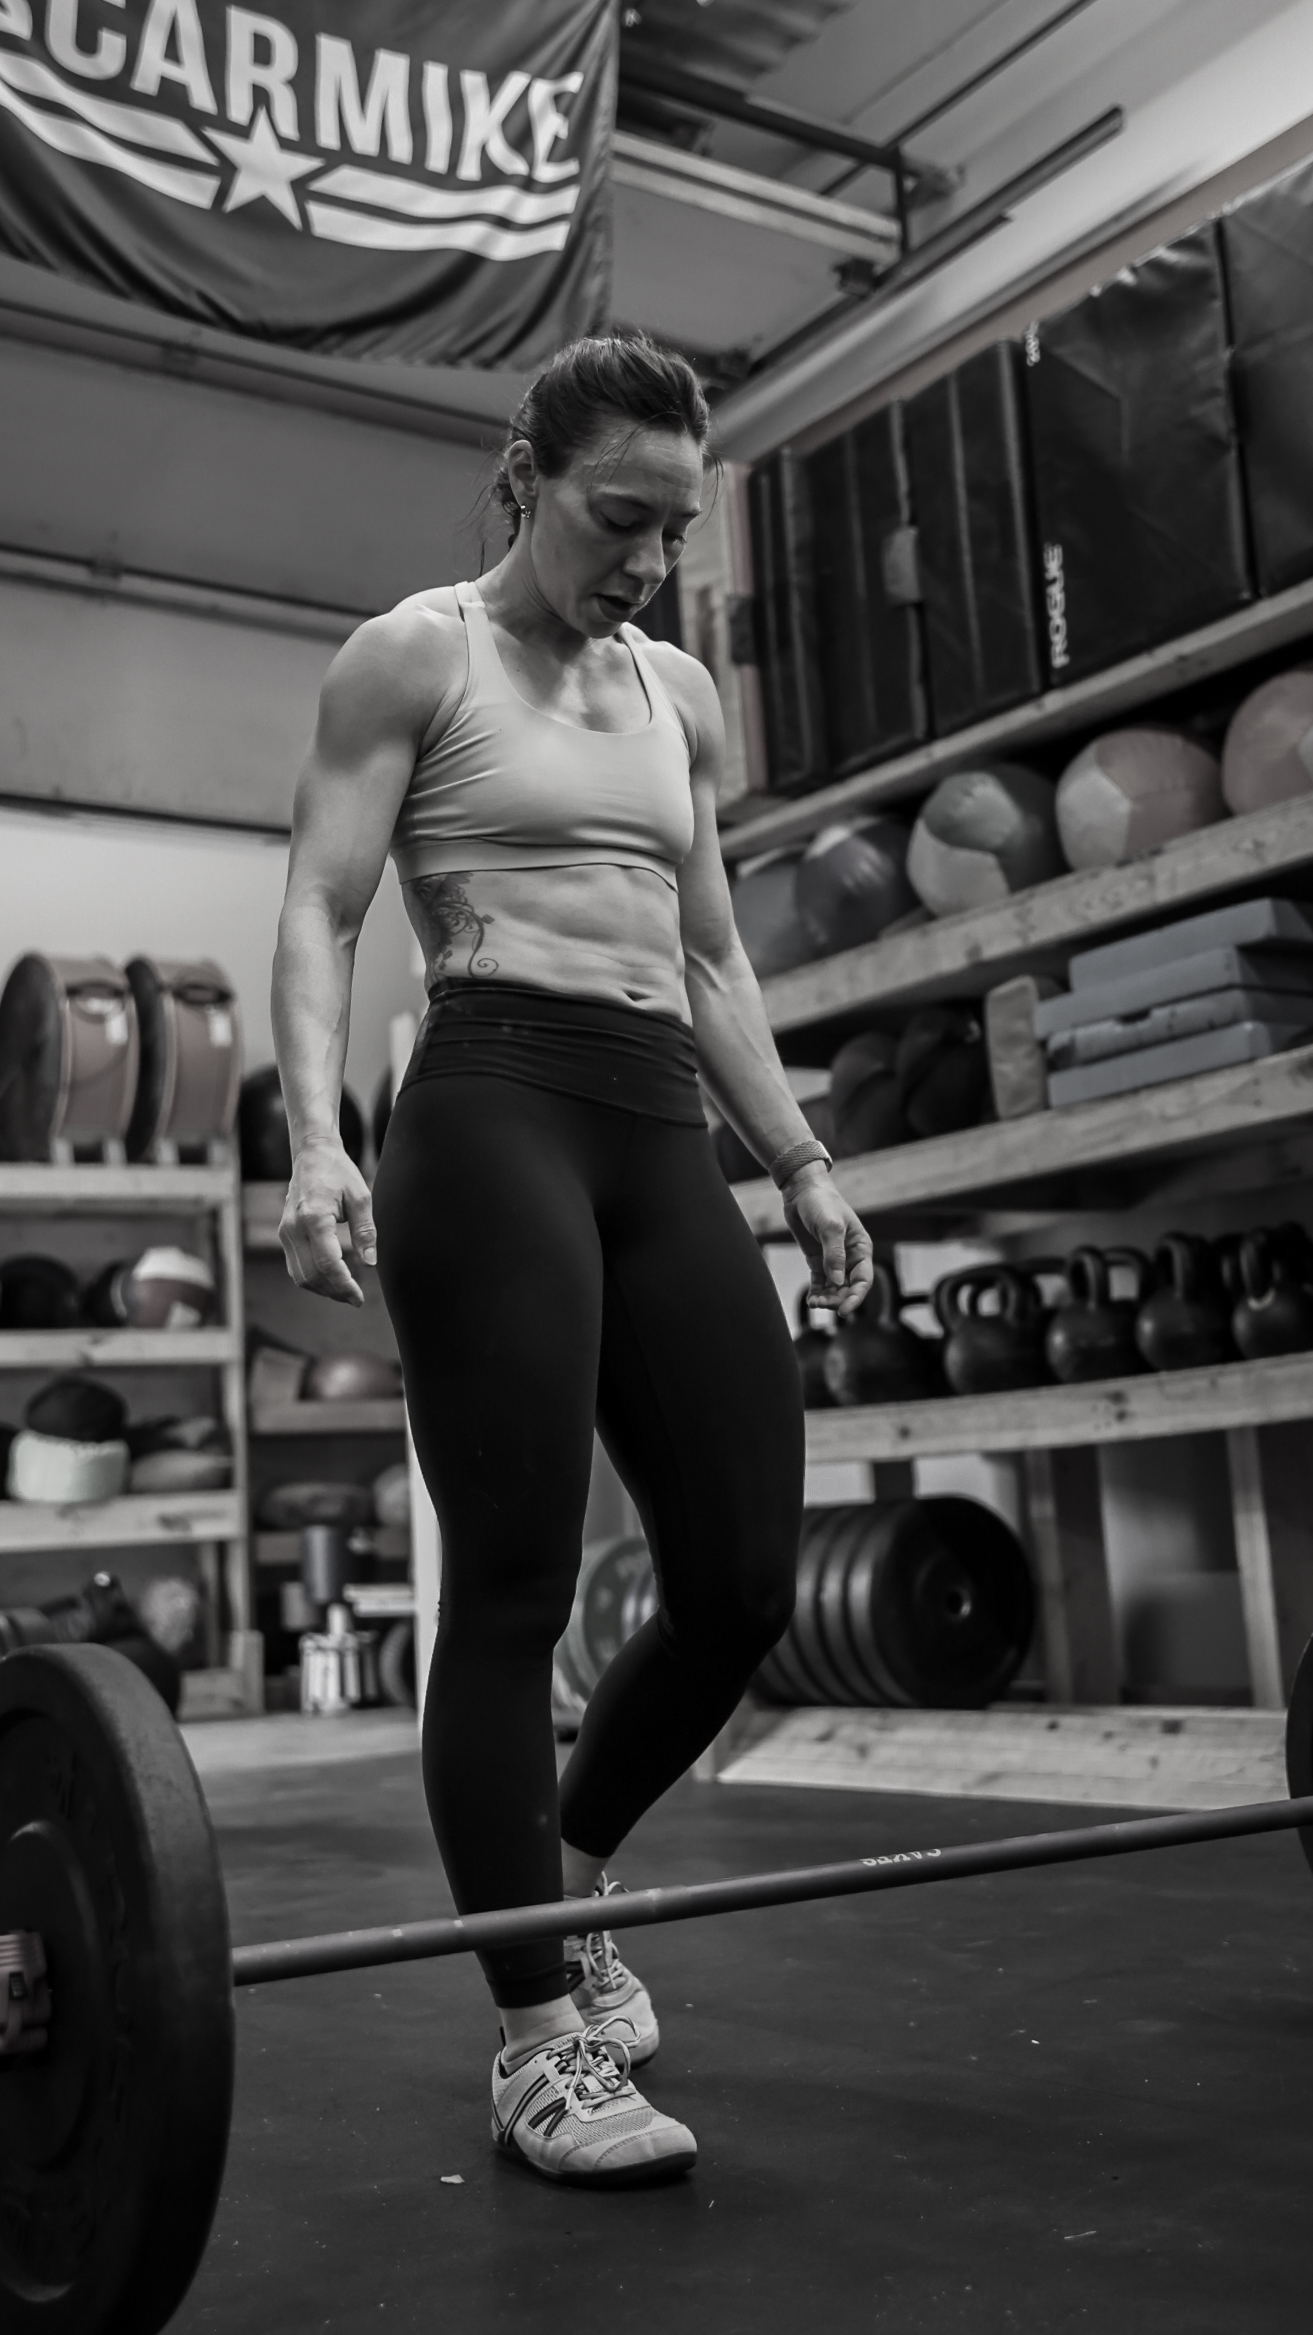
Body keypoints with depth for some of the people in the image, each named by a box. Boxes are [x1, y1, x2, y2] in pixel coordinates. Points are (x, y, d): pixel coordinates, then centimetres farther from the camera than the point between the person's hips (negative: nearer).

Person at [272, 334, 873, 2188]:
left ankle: (563, 1876, 28)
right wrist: (317, 1141, -20)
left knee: (745, 1579, 2)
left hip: (666, 1138, 6)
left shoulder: (684, 698, 21)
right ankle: (542, 2045, 5)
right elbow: (320, 914, -4)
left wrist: (804, 1169, 16)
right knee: (514, 1587, -7)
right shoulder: (412, 657, 4)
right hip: (491, 1115, -6)